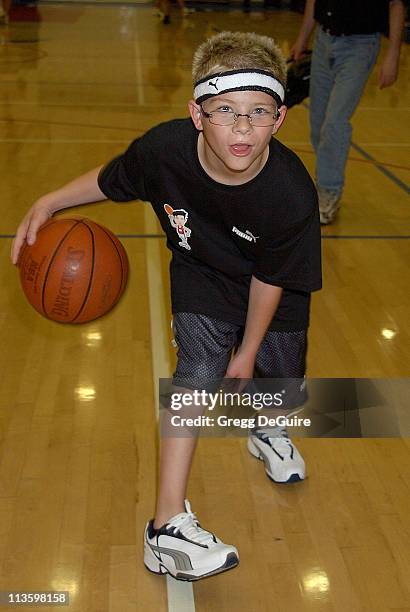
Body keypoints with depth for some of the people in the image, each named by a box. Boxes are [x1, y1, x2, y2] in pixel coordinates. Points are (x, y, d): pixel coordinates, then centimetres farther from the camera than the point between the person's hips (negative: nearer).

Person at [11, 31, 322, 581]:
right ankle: (167, 528, -14)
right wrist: (49, 204, -21)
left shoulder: (292, 194, -36)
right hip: (203, 274, 0)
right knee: (198, 372, -18)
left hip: (273, 288, 1)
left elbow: (270, 280, -21)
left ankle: (266, 430, 54)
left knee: (281, 377, 13)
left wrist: (247, 353, -10)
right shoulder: (165, 148, -33)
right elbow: (110, 181, -9)